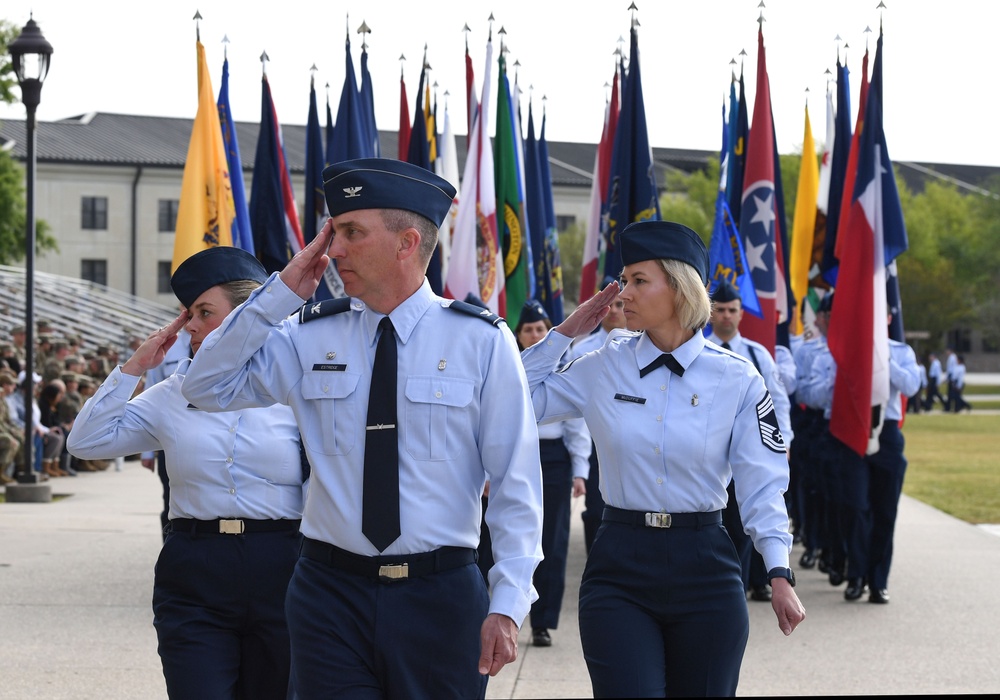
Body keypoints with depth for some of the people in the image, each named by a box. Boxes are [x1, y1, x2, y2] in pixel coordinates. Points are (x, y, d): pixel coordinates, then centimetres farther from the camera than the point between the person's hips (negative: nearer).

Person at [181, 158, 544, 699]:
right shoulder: (310, 336, 5)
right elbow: (207, 387, 5)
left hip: (440, 595, -2)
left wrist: (508, 606, -10)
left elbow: (516, 485, -4)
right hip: (330, 593, 2)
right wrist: (282, 291, -2)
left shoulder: (481, 340, -3)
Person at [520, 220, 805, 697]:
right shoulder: (602, 368, 3)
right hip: (619, 570, 0)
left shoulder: (736, 380, -2)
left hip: (704, 568, 0)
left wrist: (779, 573, -12)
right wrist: (565, 332, 5)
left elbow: (761, 483, -2)